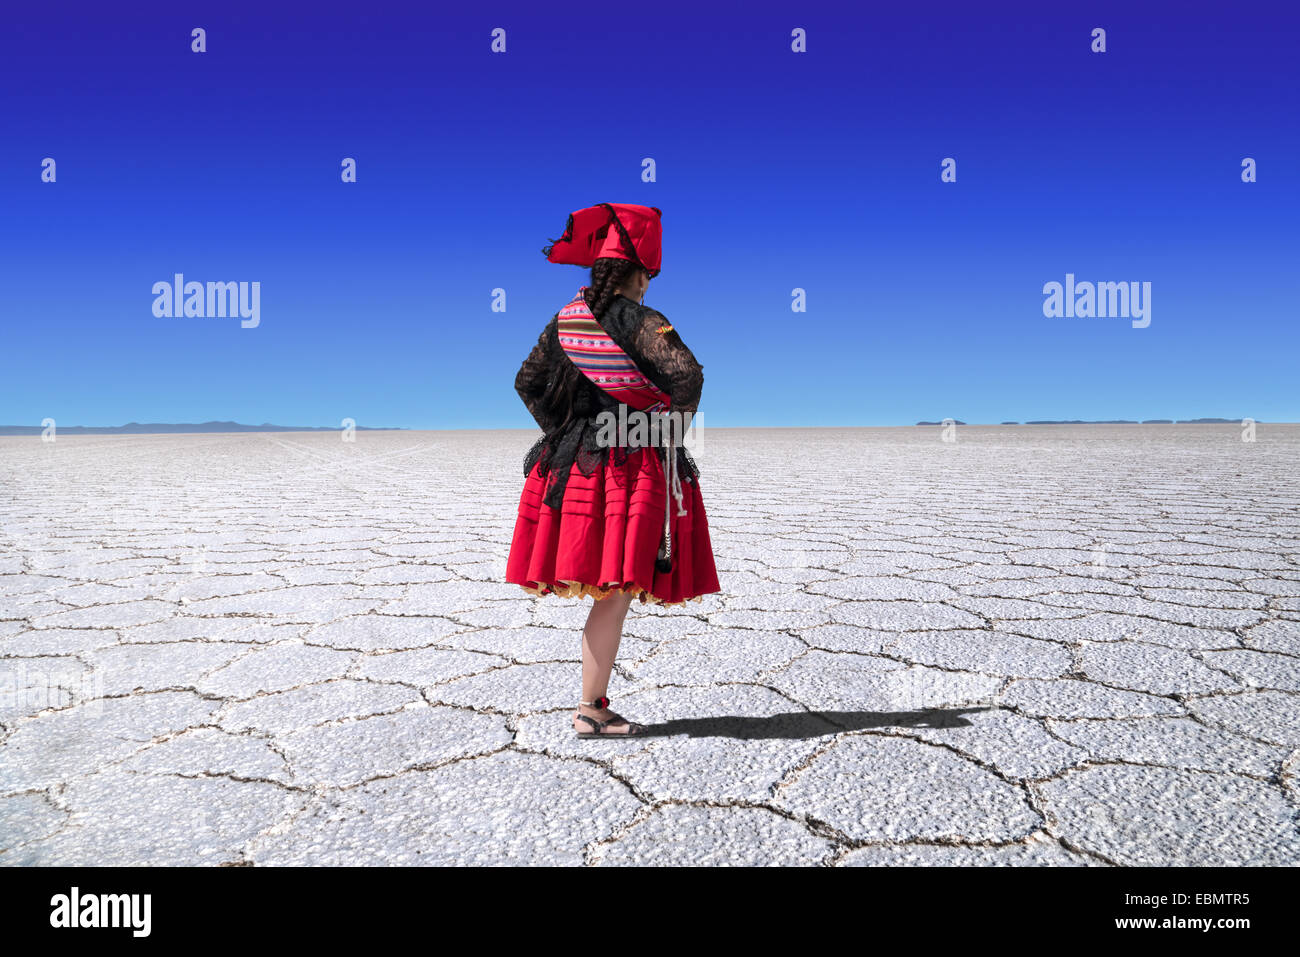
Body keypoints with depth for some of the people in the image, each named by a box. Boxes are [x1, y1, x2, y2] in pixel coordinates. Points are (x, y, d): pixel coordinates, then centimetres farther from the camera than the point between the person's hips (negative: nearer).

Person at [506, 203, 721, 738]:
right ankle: (591, 710, 3)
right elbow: (687, 376, -22)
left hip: (573, 465, 7)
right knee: (616, 593, -2)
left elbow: (527, 382, 16)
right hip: (634, 467, -6)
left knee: (604, 588, 12)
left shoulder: (565, 319, 10)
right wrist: (674, 424, -7)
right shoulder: (640, 322, -9)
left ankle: (595, 701, 19)